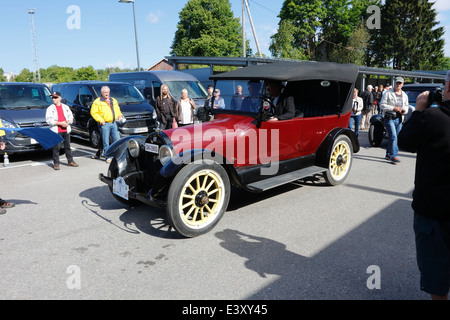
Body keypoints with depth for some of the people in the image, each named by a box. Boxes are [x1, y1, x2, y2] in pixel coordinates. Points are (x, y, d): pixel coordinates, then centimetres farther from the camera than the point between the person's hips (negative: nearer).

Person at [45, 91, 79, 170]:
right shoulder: (50, 108, 2)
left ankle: (70, 161, 22)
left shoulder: (65, 107, 13)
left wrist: (68, 122, -9)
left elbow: (71, 117, 13)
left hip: (66, 130, 3)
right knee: (56, 147, -3)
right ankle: (56, 163, 4)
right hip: (56, 131, -3)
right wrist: (60, 123, -16)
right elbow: (48, 120, -7)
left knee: (67, 146, 11)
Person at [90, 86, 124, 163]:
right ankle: (108, 157, 4)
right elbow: (93, 112, -5)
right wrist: (100, 120, -14)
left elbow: (118, 110, 27)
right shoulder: (97, 101, -1)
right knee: (106, 141, -2)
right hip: (105, 124, -5)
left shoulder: (113, 100, 18)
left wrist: (120, 115, 6)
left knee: (117, 139, 3)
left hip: (113, 123, 5)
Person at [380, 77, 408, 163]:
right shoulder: (388, 93, -2)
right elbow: (382, 105, -9)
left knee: (396, 137, 8)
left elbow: (406, 105, 27)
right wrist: (394, 108, -17)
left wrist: (405, 110, 3)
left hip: (399, 119, 6)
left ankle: (388, 154, 20)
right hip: (389, 118, -6)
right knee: (393, 136, -16)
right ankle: (393, 156, -13)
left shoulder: (404, 95, 16)